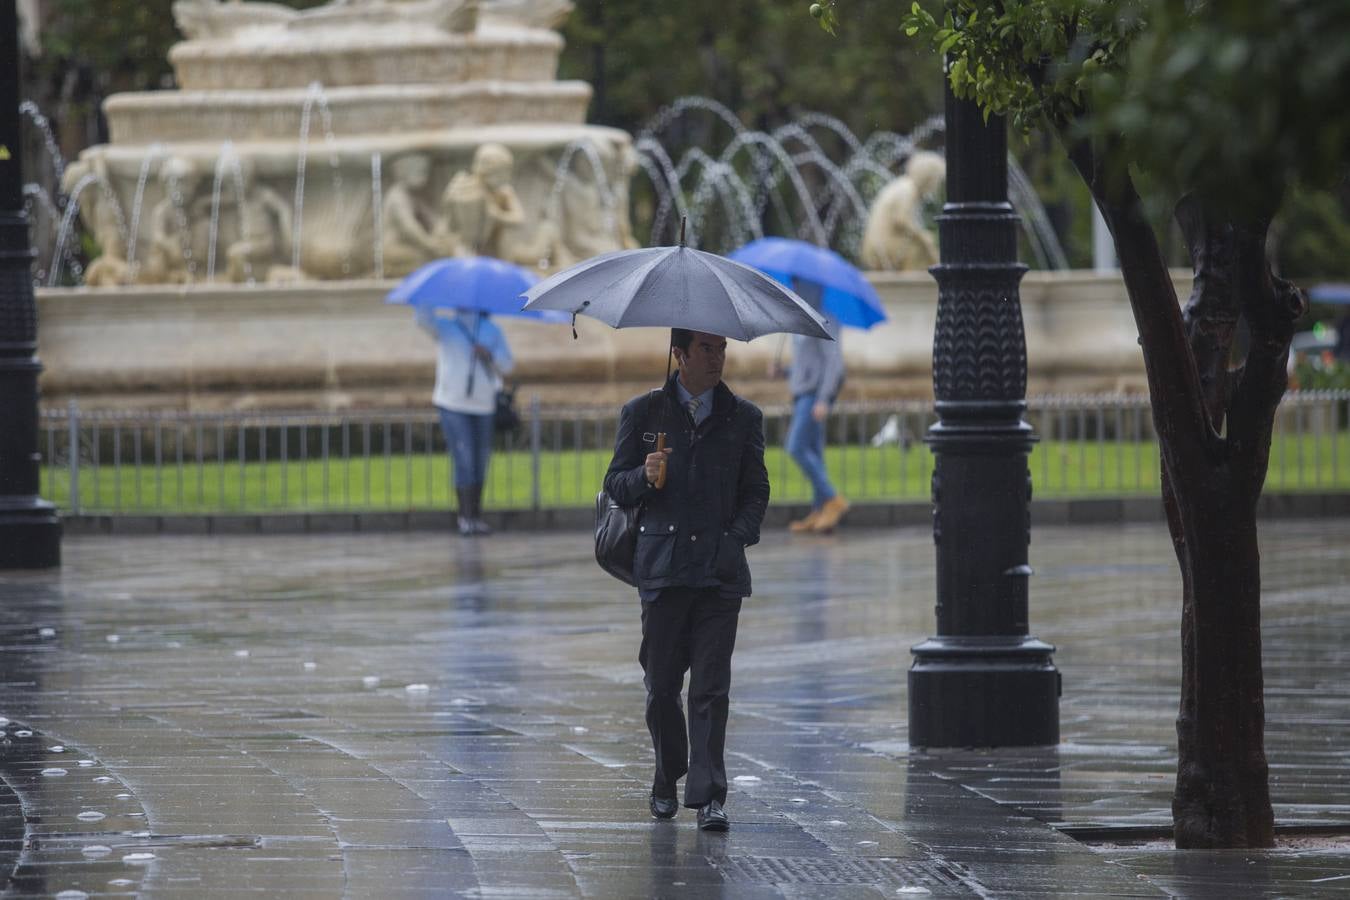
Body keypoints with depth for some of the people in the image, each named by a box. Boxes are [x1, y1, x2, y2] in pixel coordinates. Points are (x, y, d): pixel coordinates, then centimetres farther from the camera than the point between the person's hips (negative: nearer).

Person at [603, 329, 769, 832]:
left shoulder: (743, 418, 12)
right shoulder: (642, 413, 9)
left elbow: (755, 491, 14)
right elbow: (616, 485, 9)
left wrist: (739, 536, -4)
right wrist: (644, 477, -13)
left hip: (721, 570, 0)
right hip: (663, 563, 0)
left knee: (711, 687, -8)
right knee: (661, 686, 4)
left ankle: (708, 794, -9)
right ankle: (667, 780, 23)